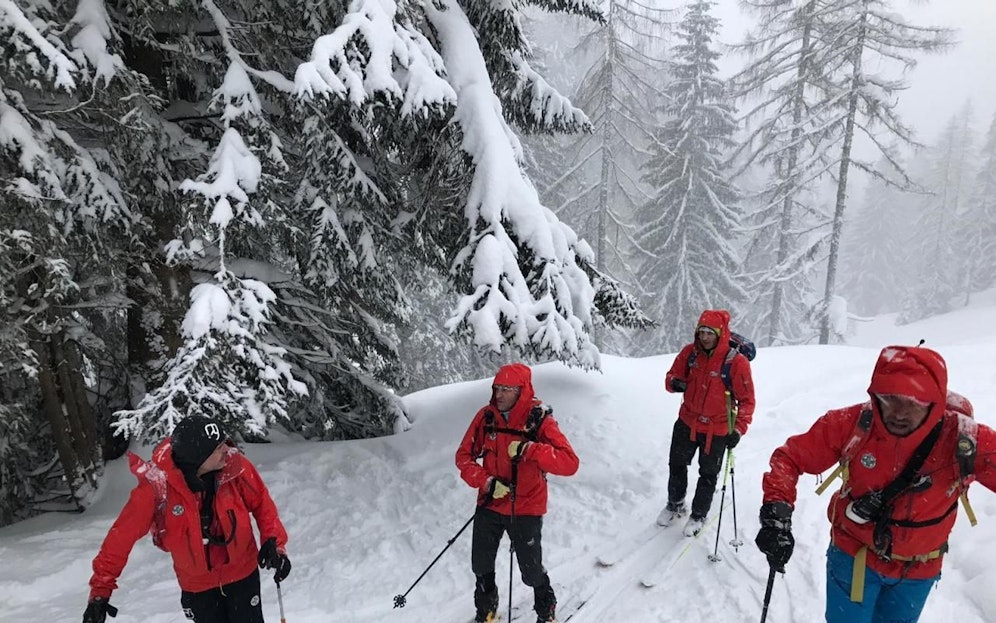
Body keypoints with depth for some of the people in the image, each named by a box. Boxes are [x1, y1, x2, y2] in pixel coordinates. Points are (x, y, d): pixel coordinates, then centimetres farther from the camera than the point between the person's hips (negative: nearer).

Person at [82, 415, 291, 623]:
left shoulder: (234, 466, -23)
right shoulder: (157, 486, -26)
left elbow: (261, 502, -9)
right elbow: (123, 535, -15)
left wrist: (273, 541, -19)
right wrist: (101, 589, -12)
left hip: (242, 571, 0)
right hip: (197, 583, 0)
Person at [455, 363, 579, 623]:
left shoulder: (539, 420, -18)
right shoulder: (486, 416, -9)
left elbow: (570, 463, -25)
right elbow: (464, 456, -4)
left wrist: (528, 449, -34)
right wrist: (486, 482, -20)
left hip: (526, 508, -3)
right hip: (489, 504, 3)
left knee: (531, 570, 10)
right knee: (481, 565, 17)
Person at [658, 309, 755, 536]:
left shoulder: (736, 362, -20)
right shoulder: (690, 352, -10)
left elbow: (747, 399, -12)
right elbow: (673, 374, 4)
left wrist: (738, 429, -19)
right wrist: (674, 383, -20)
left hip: (717, 430, -3)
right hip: (687, 422, 4)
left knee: (708, 475, 14)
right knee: (676, 465, 19)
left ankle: (699, 515, 37)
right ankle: (675, 505, 44)